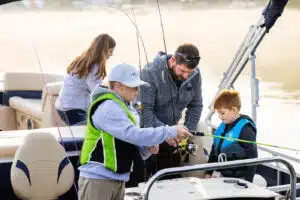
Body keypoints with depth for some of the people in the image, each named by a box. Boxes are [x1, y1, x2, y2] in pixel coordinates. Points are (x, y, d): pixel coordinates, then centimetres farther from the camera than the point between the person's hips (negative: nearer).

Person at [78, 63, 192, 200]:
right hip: (98, 179, -9)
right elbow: (134, 135, -26)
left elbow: (130, 142, 15)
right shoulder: (107, 107, -17)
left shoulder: (126, 108, 13)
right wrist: (171, 131, -23)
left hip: (118, 179, 9)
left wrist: (148, 148, -6)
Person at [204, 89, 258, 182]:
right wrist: (208, 173, 17)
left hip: (238, 178, -8)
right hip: (221, 176, 8)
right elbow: (214, 151, 20)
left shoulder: (245, 129, -14)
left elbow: (252, 157, -16)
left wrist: (247, 182, -17)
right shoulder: (223, 127, 10)